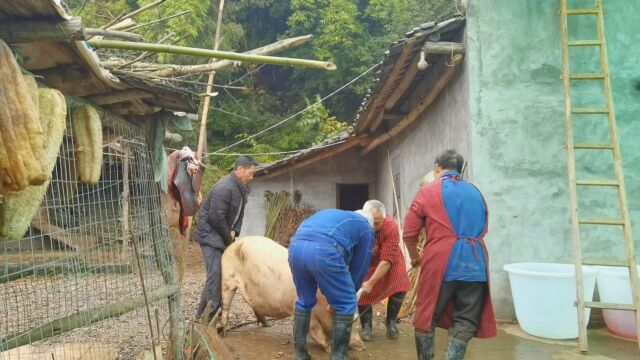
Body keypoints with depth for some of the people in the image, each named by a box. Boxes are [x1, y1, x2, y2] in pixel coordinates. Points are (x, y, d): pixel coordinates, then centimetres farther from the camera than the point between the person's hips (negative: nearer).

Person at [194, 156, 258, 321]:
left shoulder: (242, 188, 7)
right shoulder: (224, 187, -23)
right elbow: (216, 217, -25)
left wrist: (234, 232, -5)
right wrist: (229, 238, -13)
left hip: (224, 236, 9)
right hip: (209, 234, -9)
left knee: (224, 272, 10)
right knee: (215, 273, -14)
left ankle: (202, 312, 21)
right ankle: (212, 315, -8)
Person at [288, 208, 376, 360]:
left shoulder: (331, 214, 41)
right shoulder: (366, 230, 25)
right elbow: (358, 268, 23)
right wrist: (340, 295, 36)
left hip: (295, 247, 6)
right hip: (324, 251, -6)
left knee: (305, 301, 26)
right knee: (346, 303, 14)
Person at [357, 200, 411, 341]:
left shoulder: (391, 226, -36)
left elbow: (387, 260, -34)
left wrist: (371, 283, -39)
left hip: (389, 259, -1)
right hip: (366, 261, 1)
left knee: (400, 285, -19)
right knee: (359, 289, -17)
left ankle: (391, 321, 7)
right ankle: (366, 325, 7)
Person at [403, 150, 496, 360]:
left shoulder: (427, 192, 3)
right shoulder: (476, 193, 15)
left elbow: (409, 233, 3)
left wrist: (414, 257, 20)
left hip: (441, 264, -3)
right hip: (475, 265, 3)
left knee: (427, 318, 12)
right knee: (466, 323, 9)